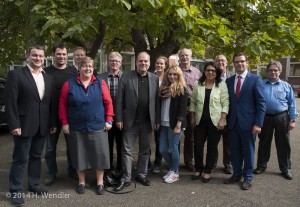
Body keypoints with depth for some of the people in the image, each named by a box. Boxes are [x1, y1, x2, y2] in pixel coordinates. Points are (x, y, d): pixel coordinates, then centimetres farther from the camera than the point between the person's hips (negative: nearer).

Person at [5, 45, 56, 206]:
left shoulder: (49, 78, 11)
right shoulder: (15, 74, -6)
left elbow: (52, 103, 11)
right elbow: (10, 102, -11)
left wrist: (53, 123, 8)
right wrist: (14, 125, -16)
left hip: (42, 126, 5)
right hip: (24, 125, -5)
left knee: (36, 157, 16)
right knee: (20, 159, 4)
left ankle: (34, 185, 30)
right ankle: (16, 191, 17)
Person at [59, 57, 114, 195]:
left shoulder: (100, 83, 1)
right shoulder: (69, 84, -1)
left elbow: (108, 103, 1)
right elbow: (62, 104, 1)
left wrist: (109, 120, -4)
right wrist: (64, 123, -3)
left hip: (97, 127, 0)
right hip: (76, 127, 0)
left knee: (99, 154, 5)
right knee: (79, 155, 11)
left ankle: (100, 183, 22)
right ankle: (81, 182, 28)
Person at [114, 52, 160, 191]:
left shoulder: (155, 79, 5)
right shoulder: (126, 77, -3)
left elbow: (157, 101, 4)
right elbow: (119, 100, -4)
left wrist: (157, 120, 1)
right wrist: (119, 118, -8)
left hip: (148, 122, 3)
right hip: (130, 121, -2)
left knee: (145, 150, 13)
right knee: (127, 150, 5)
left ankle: (141, 174, 29)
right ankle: (126, 178, 16)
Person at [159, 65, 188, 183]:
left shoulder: (182, 89, -5)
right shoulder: (164, 88, 12)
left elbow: (182, 108, -12)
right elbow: (160, 106, 14)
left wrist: (178, 125, -18)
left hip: (175, 124, -6)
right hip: (164, 124, 6)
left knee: (173, 148, 1)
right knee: (162, 149, 6)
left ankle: (175, 172, 19)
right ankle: (172, 169, 27)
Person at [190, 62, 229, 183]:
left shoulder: (222, 85, -2)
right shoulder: (198, 85, 5)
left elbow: (225, 103, -5)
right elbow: (193, 102, 9)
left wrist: (222, 119, -12)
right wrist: (192, 118, 5)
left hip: (215, 121, -2)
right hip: (200, 121, 2)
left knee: (212, 147, 6)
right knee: (198, 146, 5)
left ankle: (207, 171, 21)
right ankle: (198, 169, 24)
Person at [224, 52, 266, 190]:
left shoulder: (255, 79, -4)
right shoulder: (229, 81, 8)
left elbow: (261, 103, -7)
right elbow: (227, 102, 10)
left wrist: (258, 123, -13)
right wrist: (226, 119, 3)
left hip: (248, 122, -3)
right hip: (232, 122, 4)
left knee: (248, 151, 9)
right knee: (234, 151, 13)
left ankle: (248, 177, 25)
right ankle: (237, 174, 31)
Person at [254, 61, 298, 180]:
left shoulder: (286, 86, 5)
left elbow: (292, 104, 4)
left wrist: (292, 120, -2)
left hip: (282, 118, 0)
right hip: (265, 117, 0)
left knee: (283, 144, 7)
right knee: (264, 143, 11)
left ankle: (285, 169, 21)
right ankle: (261, 165, 24)